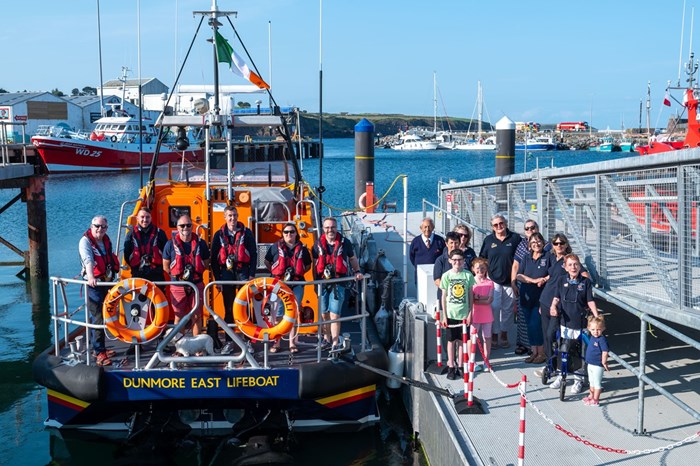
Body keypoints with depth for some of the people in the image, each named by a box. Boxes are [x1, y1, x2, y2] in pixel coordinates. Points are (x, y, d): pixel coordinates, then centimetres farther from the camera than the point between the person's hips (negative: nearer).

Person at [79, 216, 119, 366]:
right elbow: (88, 260, -30)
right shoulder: (85, 241, -13)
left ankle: (99, 348, 23)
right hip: (93, 284, -8)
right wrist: (91, 277, -45)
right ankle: (99, 353, -6)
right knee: (98, 318, -9)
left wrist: (113, 277, 22)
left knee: (104, 316, 13)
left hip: (106, 282, 8)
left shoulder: (106, 240, 11)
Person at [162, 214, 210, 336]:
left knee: (196, 316, 4)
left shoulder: (200, 243, 3)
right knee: (179, 317, 5)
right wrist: (178, 275, -2)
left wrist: (194, 272, 1)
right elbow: (166, 266, 5)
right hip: (177, 286, -1)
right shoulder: (171, 244, -1)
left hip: (197, 285, 1)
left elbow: (206, 264, 12)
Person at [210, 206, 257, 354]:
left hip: (243, 272, -2)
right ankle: (229, 341, 11)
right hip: (226, 273, 2)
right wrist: (217, 278, 2)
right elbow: (214, 258, 8)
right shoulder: (219, 235, 8)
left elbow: (253, 254, 2)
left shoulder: (246, 233, 4)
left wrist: (251, 275, -5)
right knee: (228, 309, 6)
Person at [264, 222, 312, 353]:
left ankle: (292, 343, 12)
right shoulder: (276, 247, 3)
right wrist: (275, 273, 0)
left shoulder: (302, 249, 8)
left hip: (296, 285, 2)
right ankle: (276, 343, 7)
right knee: (278, 314, 0)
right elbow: (267, 261, 10)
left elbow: (308, 265, 17)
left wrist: (299, 272, 2)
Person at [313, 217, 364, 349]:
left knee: (335, 315, -9)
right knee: (324, 314, 12)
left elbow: (352, 259, 15)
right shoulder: (318, 244, 7)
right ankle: (326, 338, 30)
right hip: (322, 282, 3)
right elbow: (315, 263, 13)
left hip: (338, 283, -3)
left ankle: (335, 344, -6)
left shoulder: (345, 242, 1)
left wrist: (357, 271, 1)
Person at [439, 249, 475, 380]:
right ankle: (451, 367, 13)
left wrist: (470, 313, -1)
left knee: (462, 340, 7)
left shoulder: (468, 275, -1)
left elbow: (471, 296, 4)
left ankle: (460, 367, 18)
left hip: (464, 314, 1)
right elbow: (444, 297, 1)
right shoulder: (446, 275, -3)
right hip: (451, 314, -1)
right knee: (451, 340, 6)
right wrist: (444, 315, -2)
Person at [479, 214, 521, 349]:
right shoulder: (488, 240, 4)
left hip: (510, 281, 0)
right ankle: (494, 336, 3)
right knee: (494, 307, -8)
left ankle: (504, 334, 23)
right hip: (493, 280, 0)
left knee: (508, 308, 8)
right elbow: (482, 260, 11)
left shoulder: (515, 238, 0)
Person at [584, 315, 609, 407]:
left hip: (597, 365, -9)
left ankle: (595, 400, 14)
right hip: (590, 364, 9)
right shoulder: (592, 337, 3)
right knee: (591, 382, 23)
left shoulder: (602, 339, -24)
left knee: (597, 383, 5)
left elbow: (605, 352, -26)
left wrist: (604, 362, -18)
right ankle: (591, 396, 39)